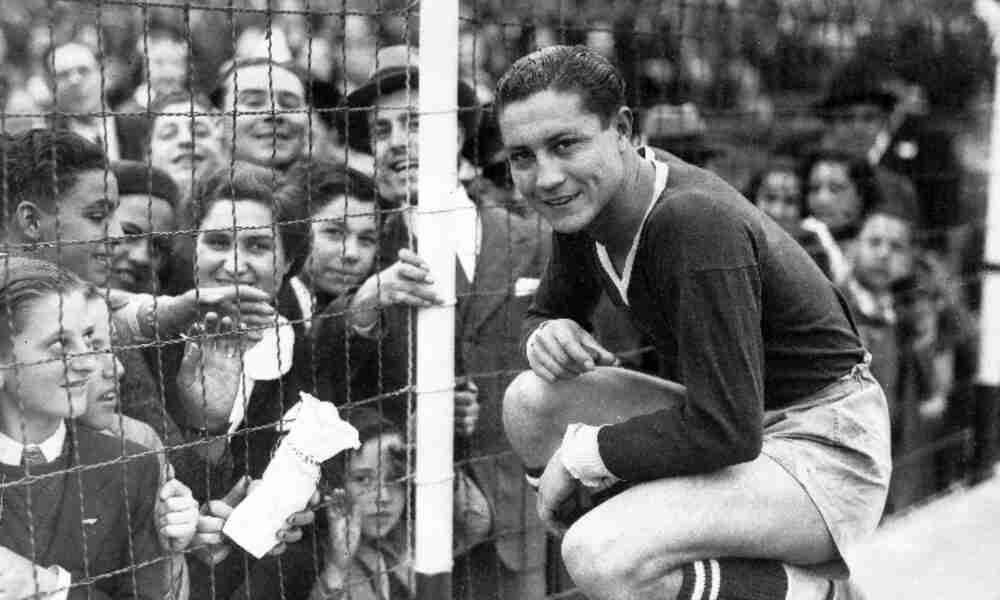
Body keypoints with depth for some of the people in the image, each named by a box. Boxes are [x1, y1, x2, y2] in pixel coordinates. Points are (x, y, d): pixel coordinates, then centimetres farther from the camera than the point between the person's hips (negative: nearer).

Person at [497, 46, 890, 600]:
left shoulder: (696, 222, -28)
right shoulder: (583, 201, -2)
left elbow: (726, 430, -30)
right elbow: (547, 309, 17)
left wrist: (578, 454, -18)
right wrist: (547, 333, -9)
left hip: (822, 449, -9)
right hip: (740, 417, 9)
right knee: (529, 403, -3)